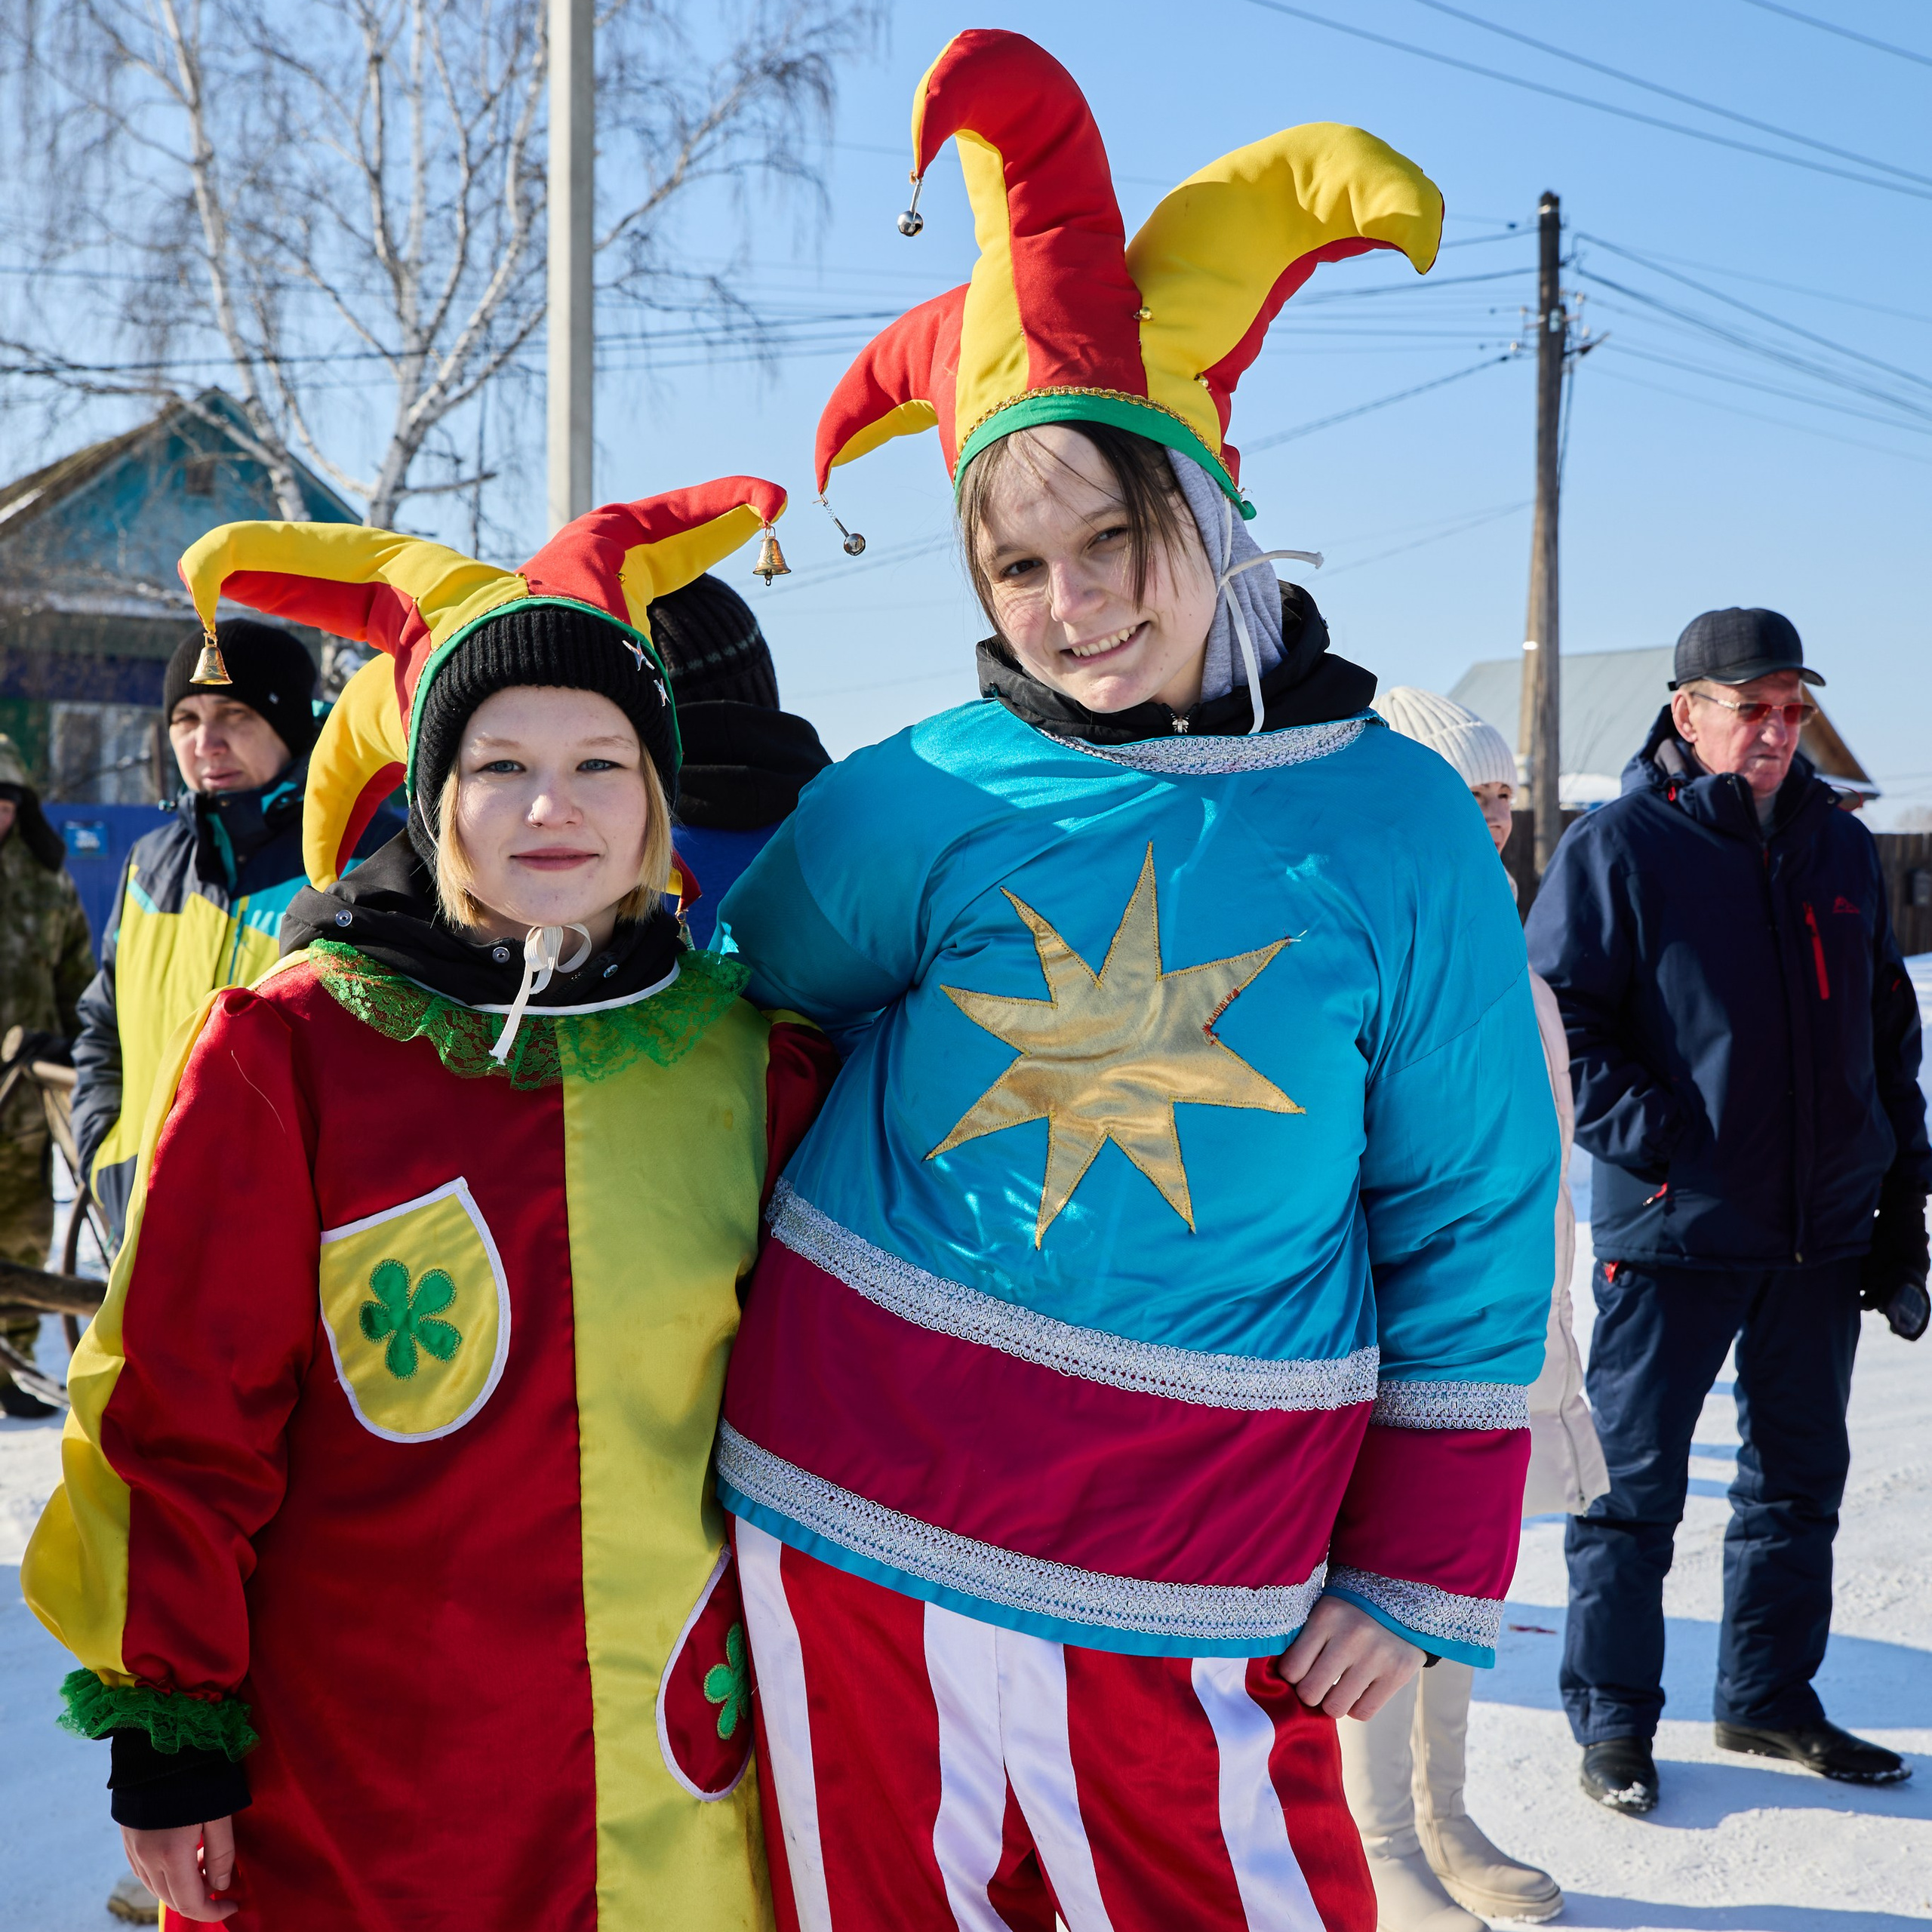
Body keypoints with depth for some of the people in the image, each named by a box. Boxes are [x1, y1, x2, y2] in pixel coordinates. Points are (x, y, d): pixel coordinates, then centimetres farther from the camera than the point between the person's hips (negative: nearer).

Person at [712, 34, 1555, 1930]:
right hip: (845, 1526, 2)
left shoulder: (1399, 828, -4)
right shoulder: (923, 800, -4)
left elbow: (1472, 1231, 1)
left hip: (1189, 1593, -1)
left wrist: (1420, 1570, 1)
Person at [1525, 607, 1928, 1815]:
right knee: (1635, 1484, 2)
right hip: (1673, 1227, -6)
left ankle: (1769, 1698, 30)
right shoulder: (1618, 847, -7)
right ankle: (1614, 1719, 15)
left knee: (1800, 1476, 15)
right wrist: (1652, 1142, -17)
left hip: (1823, 1232, 6)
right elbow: (1555, 1022, -9)